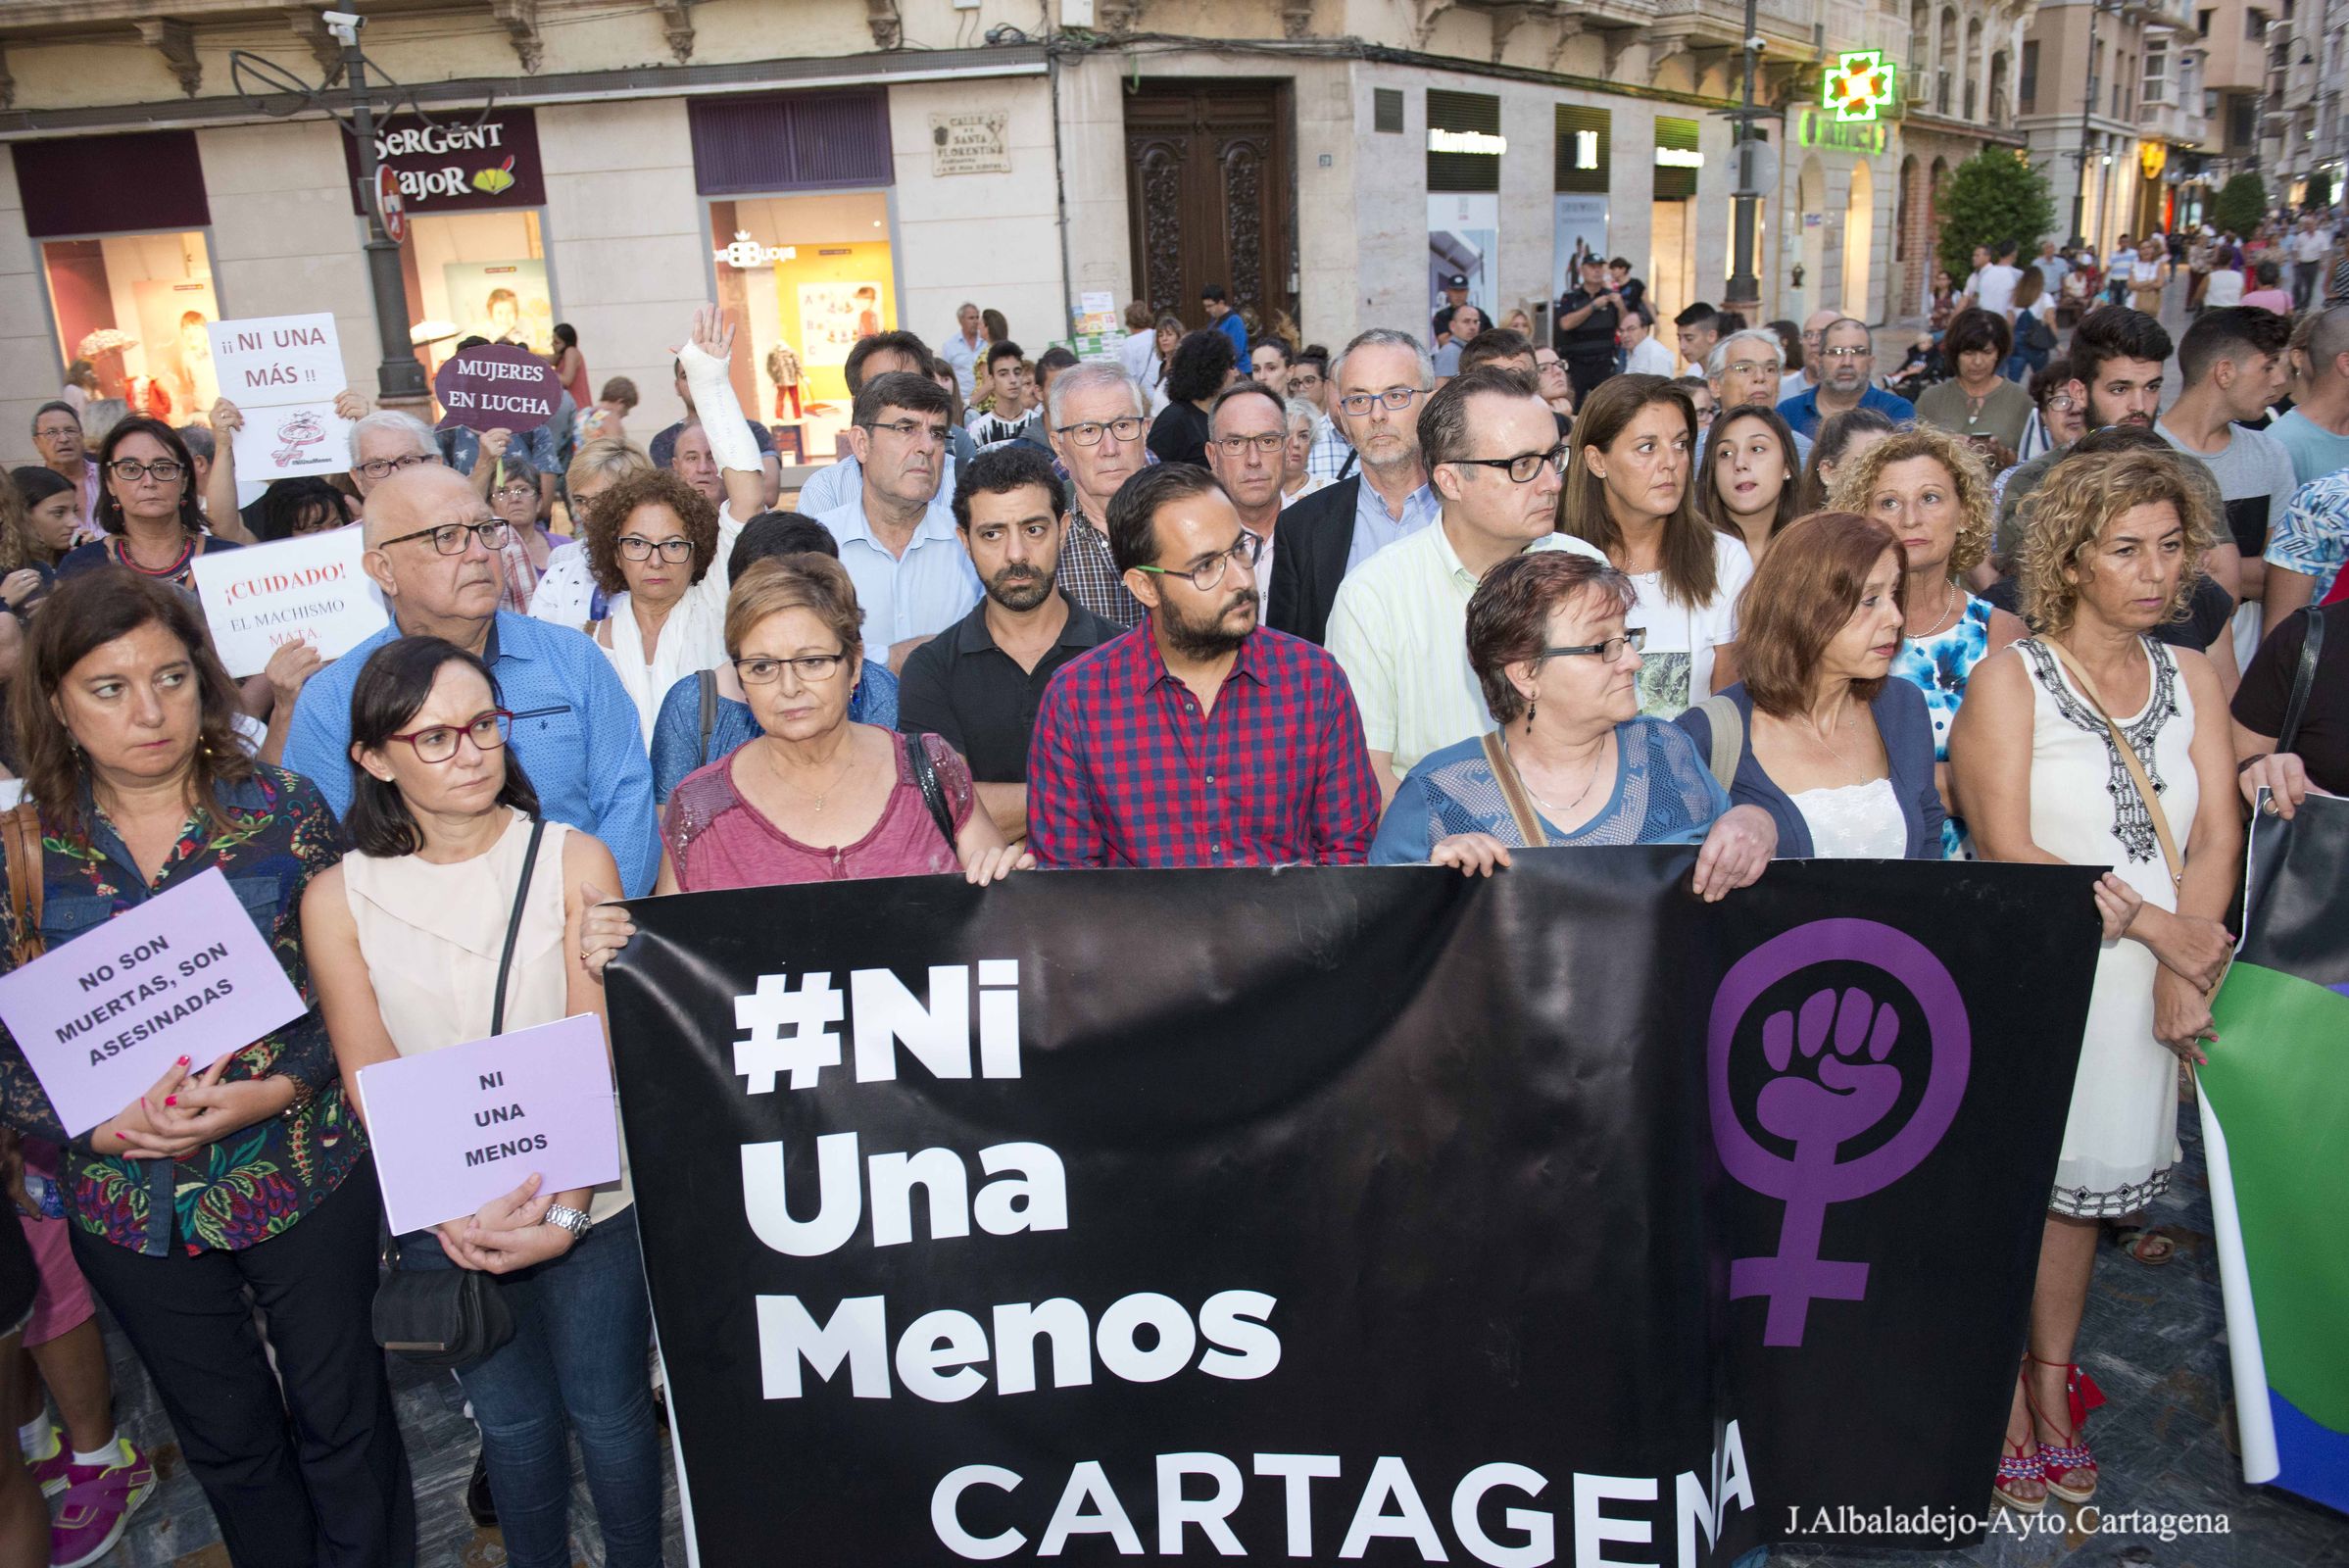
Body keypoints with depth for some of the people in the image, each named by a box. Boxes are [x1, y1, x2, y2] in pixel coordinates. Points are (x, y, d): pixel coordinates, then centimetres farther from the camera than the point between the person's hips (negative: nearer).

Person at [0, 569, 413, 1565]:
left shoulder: (284, 809, -8)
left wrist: (275, 1090, -20)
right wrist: (100, 1120, -17)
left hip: (305, 1175, -1)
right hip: (131, 1204, 2)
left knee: (343, 1418, 14)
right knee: (226, 1442, 21)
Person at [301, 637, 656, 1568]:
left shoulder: (574, 862, -7)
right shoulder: (338, 898, -4)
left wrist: (563, 1209, -20)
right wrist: (456, 1212, -18)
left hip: (588, 1198, -1)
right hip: (442, 1221, 1)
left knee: (608, 1415, 11)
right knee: (514, 1422, 18)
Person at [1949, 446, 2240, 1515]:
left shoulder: (2190, 677, 9)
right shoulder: (2009, 679, -7)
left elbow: (2217, 835, 2)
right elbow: (2006, 849, -14)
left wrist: (2183, 969, -11)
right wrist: (2155, 923, -16)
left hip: (2142, 984, 4)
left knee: (2082, 1184, 14)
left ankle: (2052, 1382, 29)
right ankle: (2007, 1396, 19)